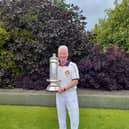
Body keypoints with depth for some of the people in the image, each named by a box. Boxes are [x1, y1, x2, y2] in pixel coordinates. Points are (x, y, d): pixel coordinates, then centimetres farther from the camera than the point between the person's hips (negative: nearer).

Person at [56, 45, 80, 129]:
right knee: (61, 115, 13)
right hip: (59, 95, 4)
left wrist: (64, 89, -23)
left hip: (71, 94, -3)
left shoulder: (73, 65, -12)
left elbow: (75, 81, -15)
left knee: (74, 115, 1)